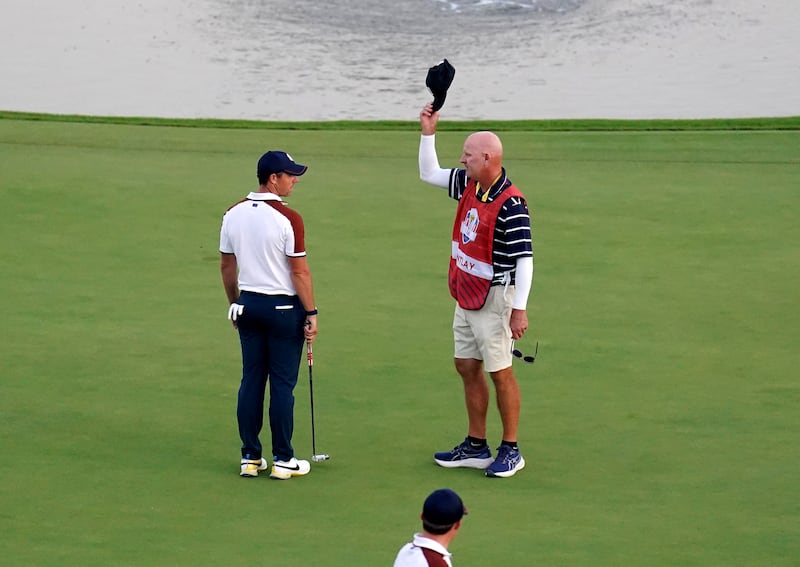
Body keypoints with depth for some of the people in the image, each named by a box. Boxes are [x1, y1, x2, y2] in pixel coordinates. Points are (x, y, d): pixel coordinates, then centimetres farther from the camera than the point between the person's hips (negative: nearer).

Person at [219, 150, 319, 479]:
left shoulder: (233, 214, 3)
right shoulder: (288, 219, -16)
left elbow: (226, 266, 10)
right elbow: (300, 272, -14)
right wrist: (311, 313, -7)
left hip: (248, 304, 6)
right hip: (283, 308, -6)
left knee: (251, 380, 9)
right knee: (282, 384, 0)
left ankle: (250, 458, 12)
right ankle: (282, 460, 5)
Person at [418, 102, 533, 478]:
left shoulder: (511, 205, -23)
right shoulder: (469, 185, 3)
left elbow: (524, 259, -24)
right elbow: (429, 174, 19)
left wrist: (520, 309, -26)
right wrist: (428, 133, 8)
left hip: (493, 299, -9)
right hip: (465, 295, 9)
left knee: (500, 373, 0)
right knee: (467, 367, 14)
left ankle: (510, 450, 10)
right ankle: (476, 447, 23)